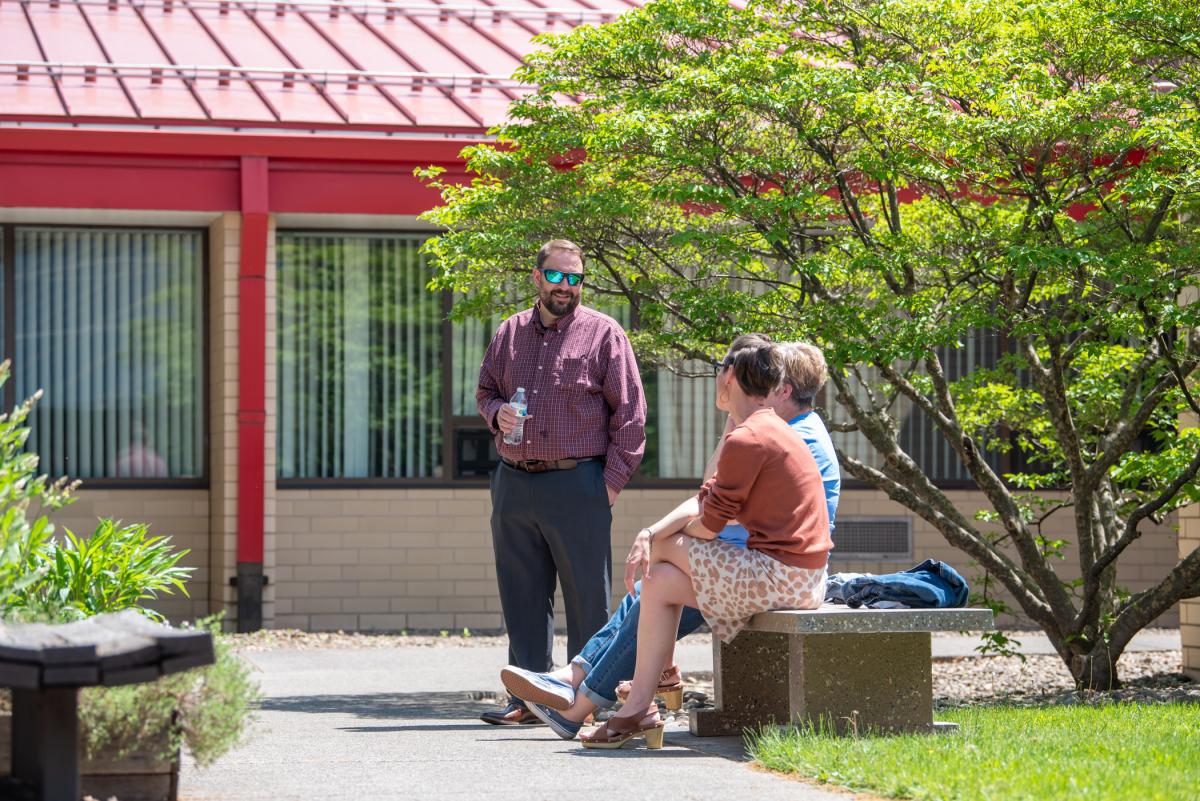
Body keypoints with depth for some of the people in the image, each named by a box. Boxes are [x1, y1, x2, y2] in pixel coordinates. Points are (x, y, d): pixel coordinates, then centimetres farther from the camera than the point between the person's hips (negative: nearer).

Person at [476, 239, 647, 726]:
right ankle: (527, 698, 12)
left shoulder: (603, 334, 1)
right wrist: (497, 412, 0)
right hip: (513, 484, 5)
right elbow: (485, 390, 24)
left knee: (587, 598, -2)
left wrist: (612, 480, -7)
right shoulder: (509, 334, 14)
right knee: (522, 596, 7)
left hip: (577, 484, -5)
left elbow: (629, 414, -1)